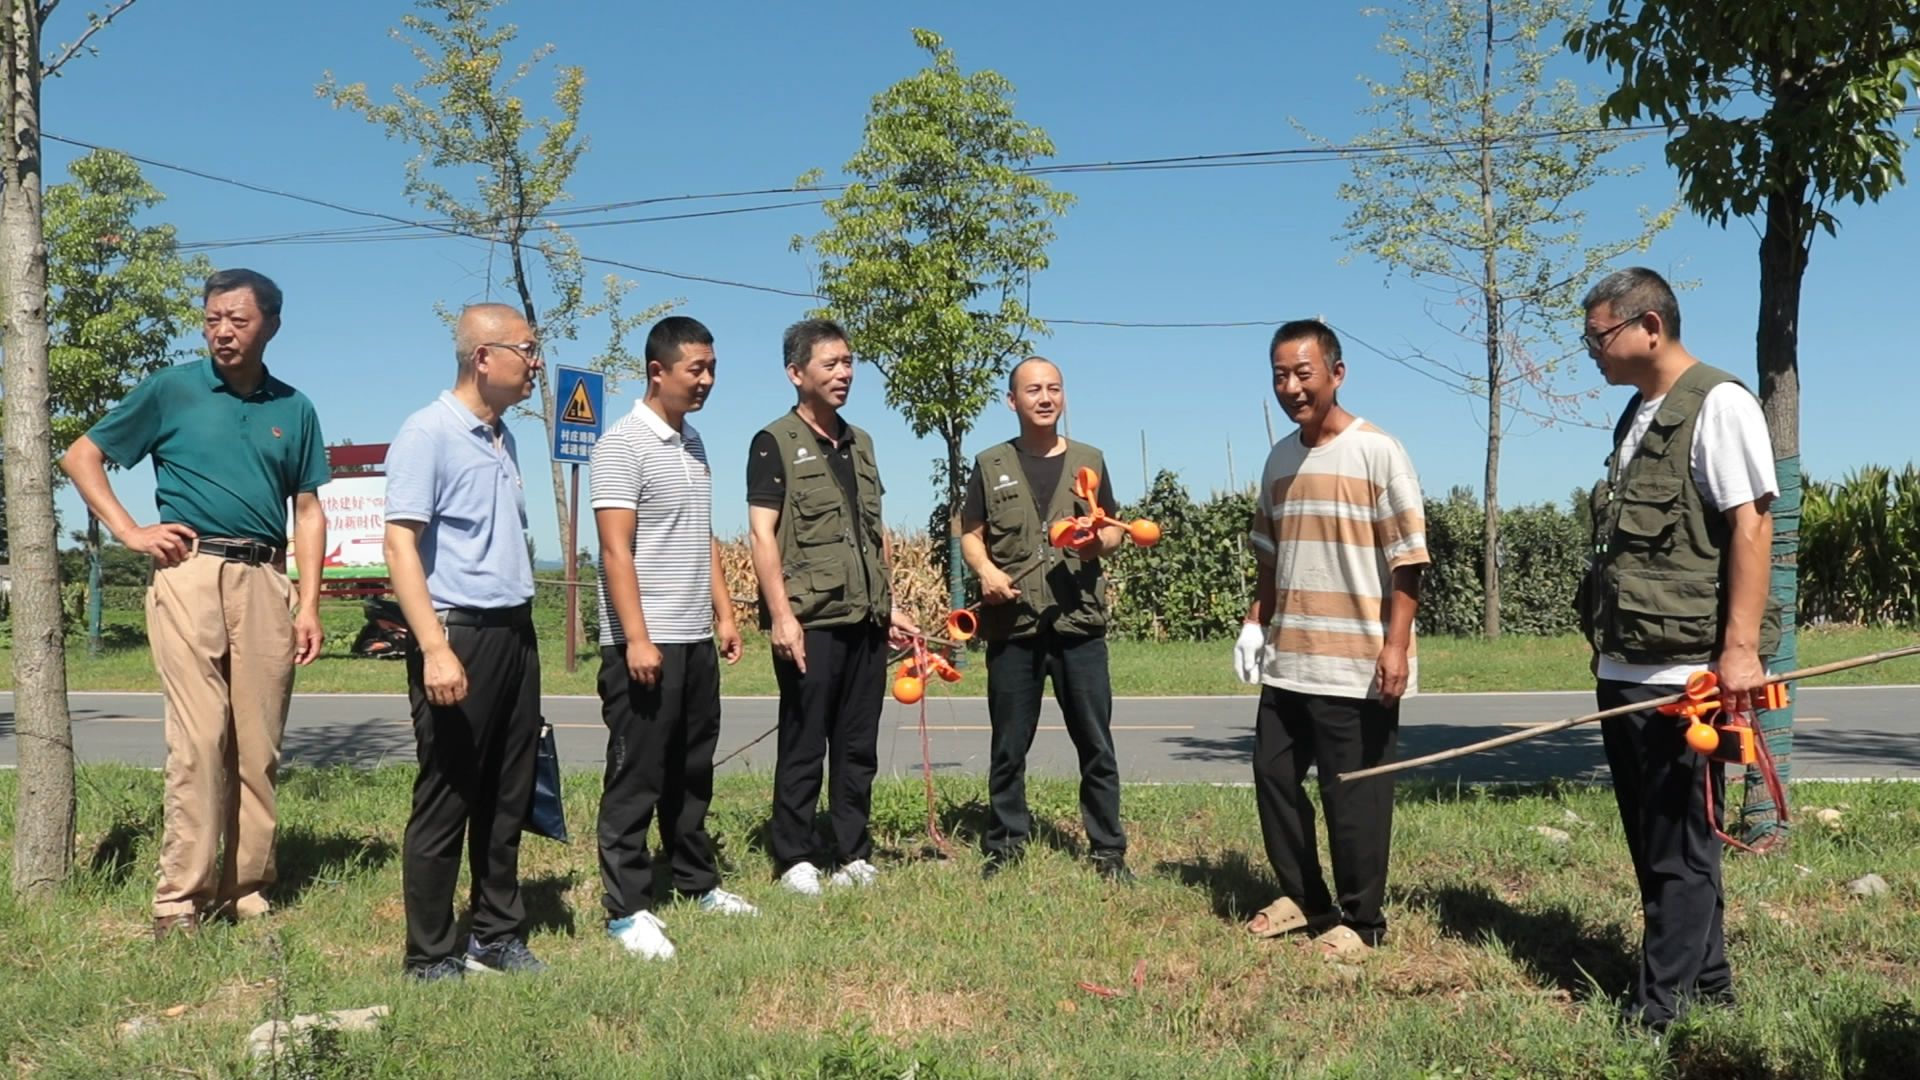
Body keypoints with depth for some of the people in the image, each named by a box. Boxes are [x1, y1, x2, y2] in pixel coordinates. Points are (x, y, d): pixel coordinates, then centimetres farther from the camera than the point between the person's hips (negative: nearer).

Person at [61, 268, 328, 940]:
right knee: (199, 740, -9)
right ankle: (179, 902, -2)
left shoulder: (294, 410, 13)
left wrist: (309, 604, 5)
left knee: (259, 746, 4)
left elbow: (308, 511, 14)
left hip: (264, 581, 3)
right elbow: (81, 456, 10)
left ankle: (246, 893, 13)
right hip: (190, 572, -3)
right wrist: (130, 532, -1)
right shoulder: (171, 390, 6)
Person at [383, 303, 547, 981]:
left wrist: (520, 630, 17)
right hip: (459, 633, -8)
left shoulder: (503, 438, 15)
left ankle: (498, 933, 26)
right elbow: (400, 544, -16)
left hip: (515, 633, 8)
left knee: (507, 799, 14)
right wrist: (435, 648, -23)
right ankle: (431, 956, 12)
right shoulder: (428, 433, -10)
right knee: (445, 803, 1)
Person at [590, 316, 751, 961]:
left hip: (696, 640, 8)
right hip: (644, 642, -8)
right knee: (636, 778, -1)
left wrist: (723, 613, 13)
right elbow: (615, 550, -15)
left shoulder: (694, 443, 14)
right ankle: (627, 910, 8)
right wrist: (637, 638, -20)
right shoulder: (624, 444, -10)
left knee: (692, 771, 16)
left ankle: (697, 882, 28)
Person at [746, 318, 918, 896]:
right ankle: (795, 859, 11)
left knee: (858, 746, 10)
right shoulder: (775, 443, -2)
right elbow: (762, 533, -10)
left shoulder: (860, 443, 18)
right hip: (810, 621, -6)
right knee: (803, 746, 1)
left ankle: (854, 855, 20)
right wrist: (781, 614, -18)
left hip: (866, 621, 6)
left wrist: (890, 606, 18)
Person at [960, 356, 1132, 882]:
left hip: (1080, 623, 0)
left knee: (1096, 744, 3)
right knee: (1009, 746, 8)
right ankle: (1005, 844, 20)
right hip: (1012, 626, 0)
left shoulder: (1089, 460, 9)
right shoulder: (991, 464, 7)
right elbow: (971, 533, 8)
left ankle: (1108, 849, 12)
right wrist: (986, 571, -12)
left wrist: (1099, 542, -10)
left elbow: (1115, 530, 12)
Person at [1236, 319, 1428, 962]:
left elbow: (1406, 559, -11)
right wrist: (1256, 622, 12)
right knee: (1275, 777, 12)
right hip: (1286, 660, 7)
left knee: (1353, 794, 1)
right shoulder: (1279, 459, 11)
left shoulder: (1377, 452, -8)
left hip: (1356, 664, -7)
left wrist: (1396, 645, -17)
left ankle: (1360, 921, 17)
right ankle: (1302, 897, 29)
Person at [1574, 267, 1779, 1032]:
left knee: (1679, 851, -1)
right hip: (1625, 672, 9)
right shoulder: (1637, 418, 17)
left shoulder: (1717, 404, -8)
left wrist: (1741, 648, -22)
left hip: (1683, 675, -9)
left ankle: (1659, 1014, 7)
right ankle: (1706, 985, 29)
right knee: (1654, 845, 16)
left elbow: (1751, 525, -16)